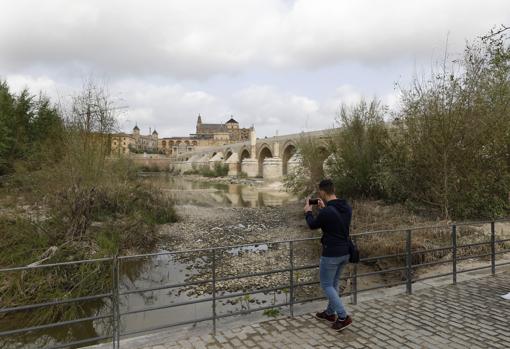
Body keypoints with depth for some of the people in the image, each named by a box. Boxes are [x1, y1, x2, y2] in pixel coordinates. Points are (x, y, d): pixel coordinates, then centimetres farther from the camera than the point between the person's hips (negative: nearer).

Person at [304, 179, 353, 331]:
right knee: (333, 283, 22)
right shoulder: (347, 207, 2)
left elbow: (313, 225, -4)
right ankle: (330, 313, 34)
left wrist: (308, 212, 14)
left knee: (326, 285, 7)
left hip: (331, 254, -8)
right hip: (345, 252, 8)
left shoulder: (326, 212, -23)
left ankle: (343, 317, 4)